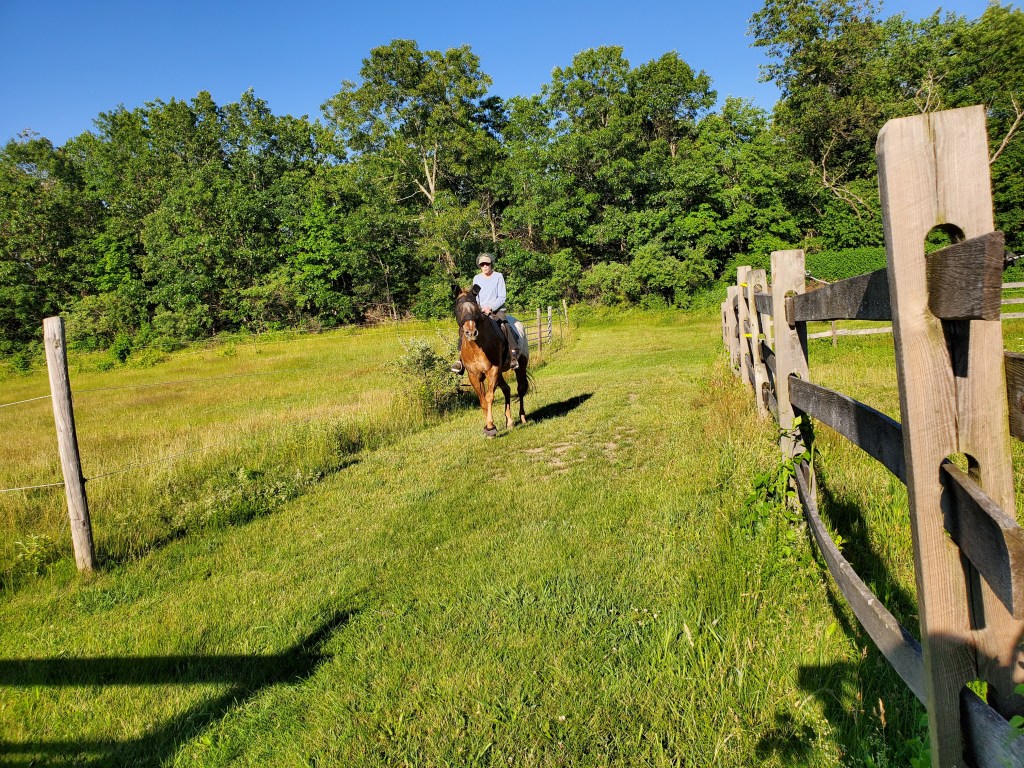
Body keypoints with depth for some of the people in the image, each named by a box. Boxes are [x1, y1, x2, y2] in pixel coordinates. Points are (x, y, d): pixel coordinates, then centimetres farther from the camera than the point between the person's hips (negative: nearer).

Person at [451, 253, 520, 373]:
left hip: (497, 310, -3)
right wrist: (477, 309, -11)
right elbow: (475, 297, 10)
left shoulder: (498, 276, 2)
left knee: (505, 326, -34)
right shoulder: (476, 278, 12)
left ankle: (514, 356, -34)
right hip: (480, 311, 3)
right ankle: (461, 358, -18)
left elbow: (502, 297, -4)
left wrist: (490, 308, -18)